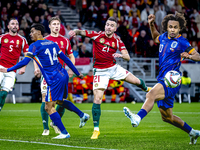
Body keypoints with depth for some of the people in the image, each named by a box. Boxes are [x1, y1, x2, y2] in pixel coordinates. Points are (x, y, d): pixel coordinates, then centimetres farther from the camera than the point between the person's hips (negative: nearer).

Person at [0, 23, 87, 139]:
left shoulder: (35, 46, -6)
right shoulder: (52, 43, 15)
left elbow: (25, 62, -12)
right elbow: (66, 59, 18)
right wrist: (77, 73, 25)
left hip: (54, 80, -8)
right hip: (64, 75, 8)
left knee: (49, 108, -2)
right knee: (59, 100, 28)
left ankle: (64, 133, -5)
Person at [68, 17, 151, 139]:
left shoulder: (117, 40, -6)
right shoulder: (97, 35, -10)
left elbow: (128, 57, -9)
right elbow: (81, 32, -15)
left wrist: (121, 55, -31)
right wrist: (75, 32, -39)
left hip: (114, 68, 3)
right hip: (100, 71, -3)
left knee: (136, 81, 9)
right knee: (97, 99, -13)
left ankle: (147, 89, 48)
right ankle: (96, 130, -4)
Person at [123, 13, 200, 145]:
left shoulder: (182, 42, -5)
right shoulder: (164, 37, 14)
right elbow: (156, 38, 39)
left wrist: (188, 56, -25)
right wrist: (152, 25, 24)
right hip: (163, 80, 8)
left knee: (151, 94, -36)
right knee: (167, 117, 15)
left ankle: (137, 118, -58)